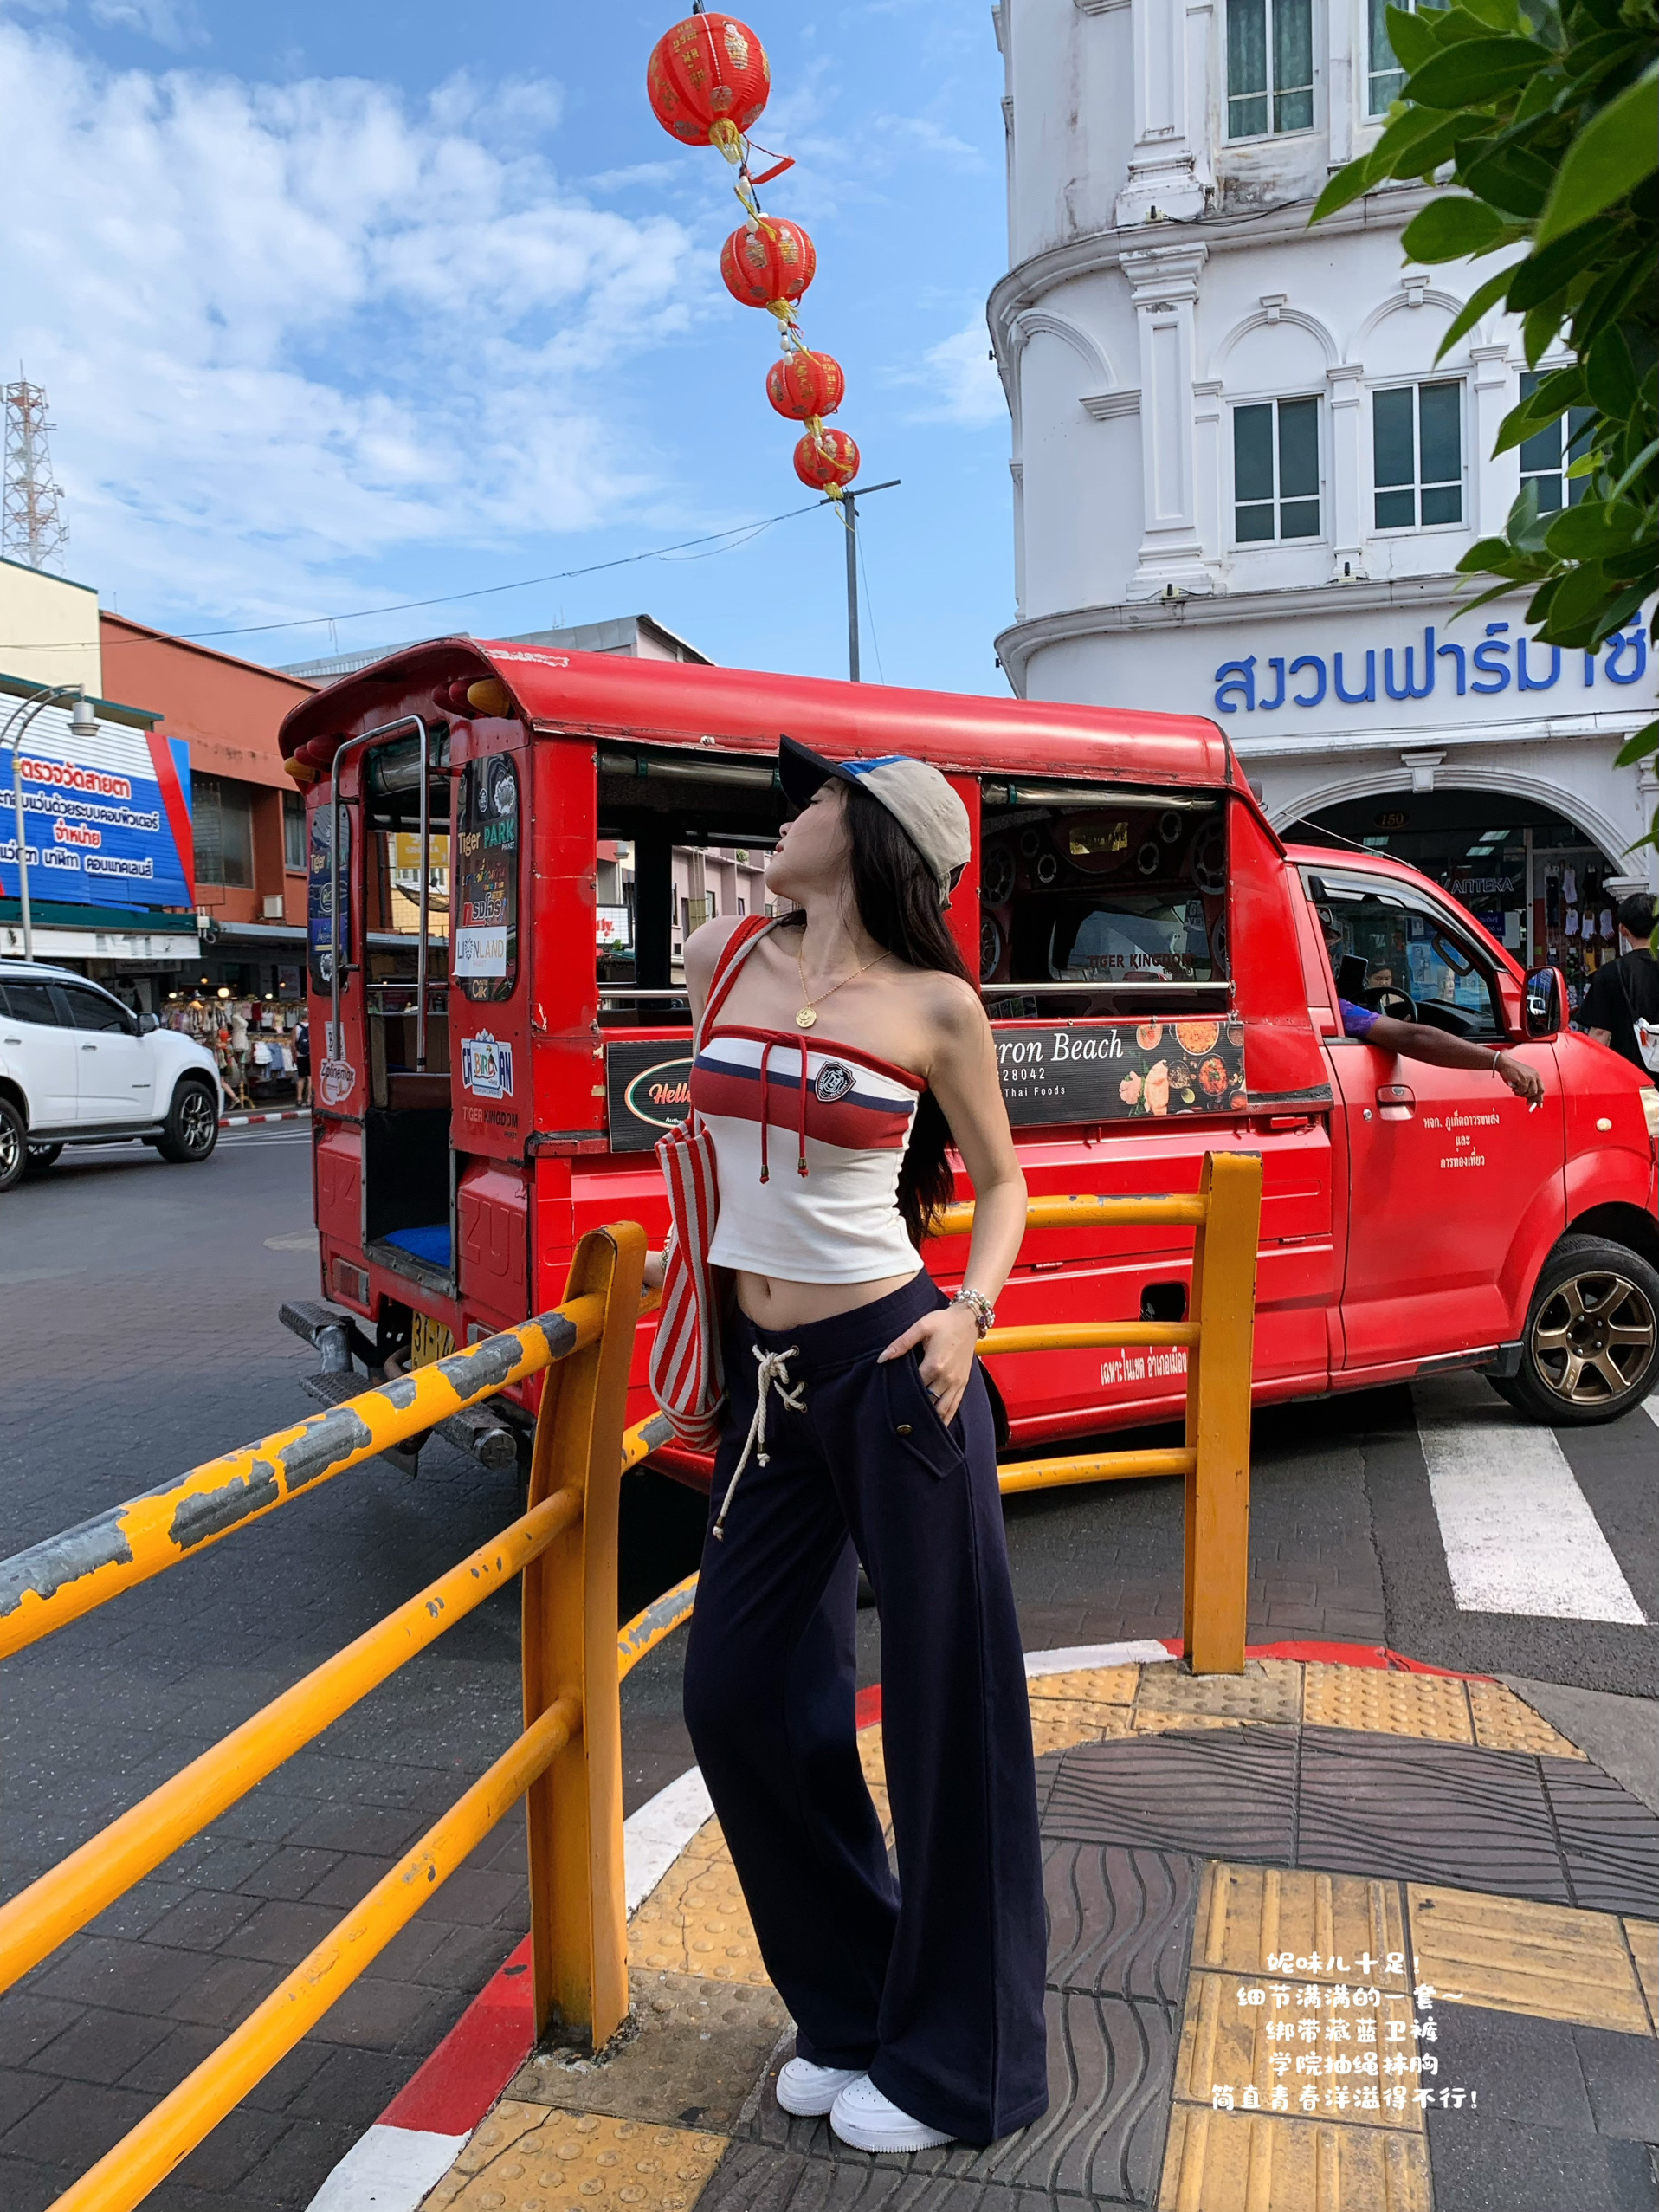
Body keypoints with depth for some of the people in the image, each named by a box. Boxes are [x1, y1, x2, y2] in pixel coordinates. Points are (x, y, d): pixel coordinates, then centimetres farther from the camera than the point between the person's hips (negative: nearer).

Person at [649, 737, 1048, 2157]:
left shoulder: (936, 1008, -7)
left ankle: (954, 2062, 27)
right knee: (743, 1692, 11)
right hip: (767, 1377, 6)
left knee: (946, 1703, 5)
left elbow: (1002, 1184, 3)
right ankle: (853, 2012, 34)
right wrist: (699, 1246, 21)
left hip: (891, 1368, -5)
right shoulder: (722, 962, 6)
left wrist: (968, 1313, -12)